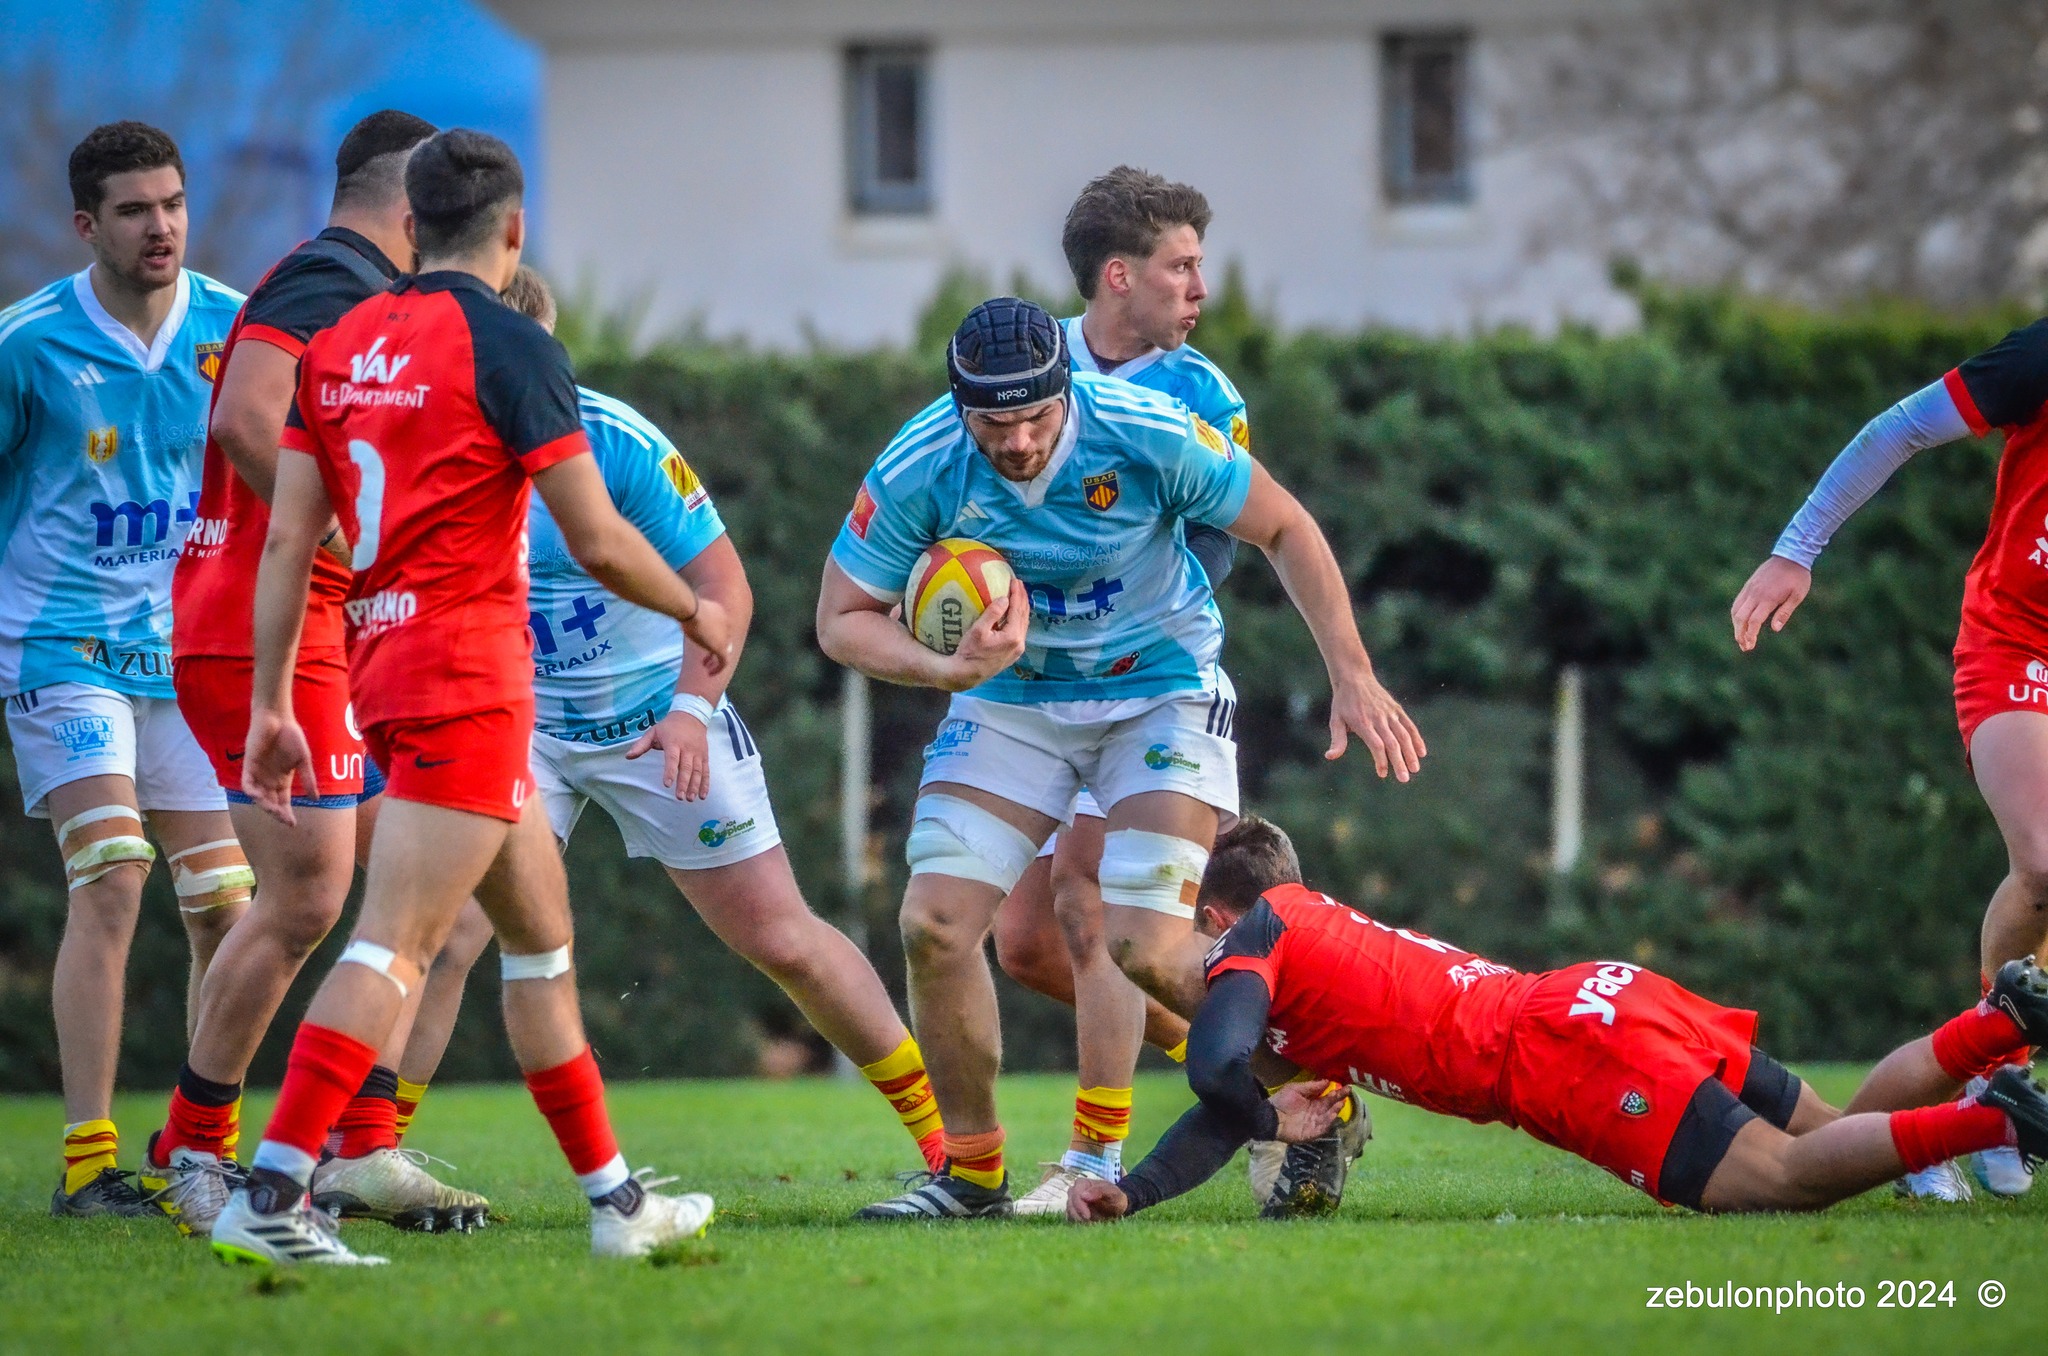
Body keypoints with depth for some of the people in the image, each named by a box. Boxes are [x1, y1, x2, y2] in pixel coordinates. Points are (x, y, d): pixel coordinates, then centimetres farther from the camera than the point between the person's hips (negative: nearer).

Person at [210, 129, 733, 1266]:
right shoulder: (506, 345, -10)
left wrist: (269, 704, 12)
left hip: (382, 659, 8)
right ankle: (267, 1199, -22)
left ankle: (614, 1198, 23)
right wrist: (697, 613, 9)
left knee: (540, 933, 18)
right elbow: (597, 542, -9)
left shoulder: (338, 345, 10)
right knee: (393, 947, -13)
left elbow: (286, 540, 9)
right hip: (466, 670, -8)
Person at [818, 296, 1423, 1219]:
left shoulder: (1148, 436, -26)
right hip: (1011, 701, 3)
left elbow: (1285, 529, -11)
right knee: (934, 927, -10)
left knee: (1150, 951, -16)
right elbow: (842, 616, -10)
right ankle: (971, 1172, 7)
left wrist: (1352, 677, -12)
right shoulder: (917, 472, -21)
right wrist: (949, 670, -29)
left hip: (1161, 688, -3)